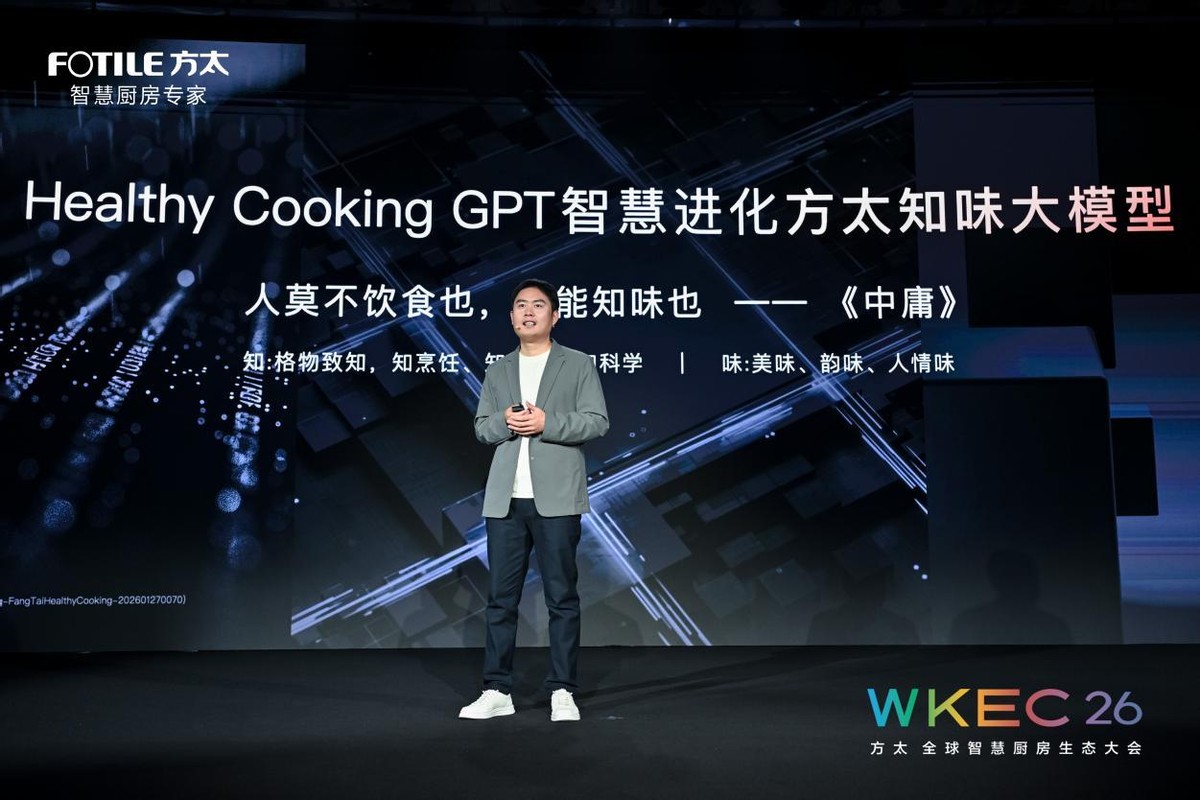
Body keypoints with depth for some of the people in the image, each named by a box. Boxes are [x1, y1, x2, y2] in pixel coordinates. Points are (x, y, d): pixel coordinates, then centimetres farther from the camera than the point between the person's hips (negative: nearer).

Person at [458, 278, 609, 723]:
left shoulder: (579, 364, 7)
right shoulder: (497, 371, 18)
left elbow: (597, 422, -2)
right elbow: (481, 428, 13)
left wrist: (547, 422, -14)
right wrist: (504, 422, -9)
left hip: (556, 499, -3)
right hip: (504, 499, 3)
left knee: (562, 597, 1)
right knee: (500, 597, 4)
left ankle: (562, 691, 9)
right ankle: (497, 691, 12)